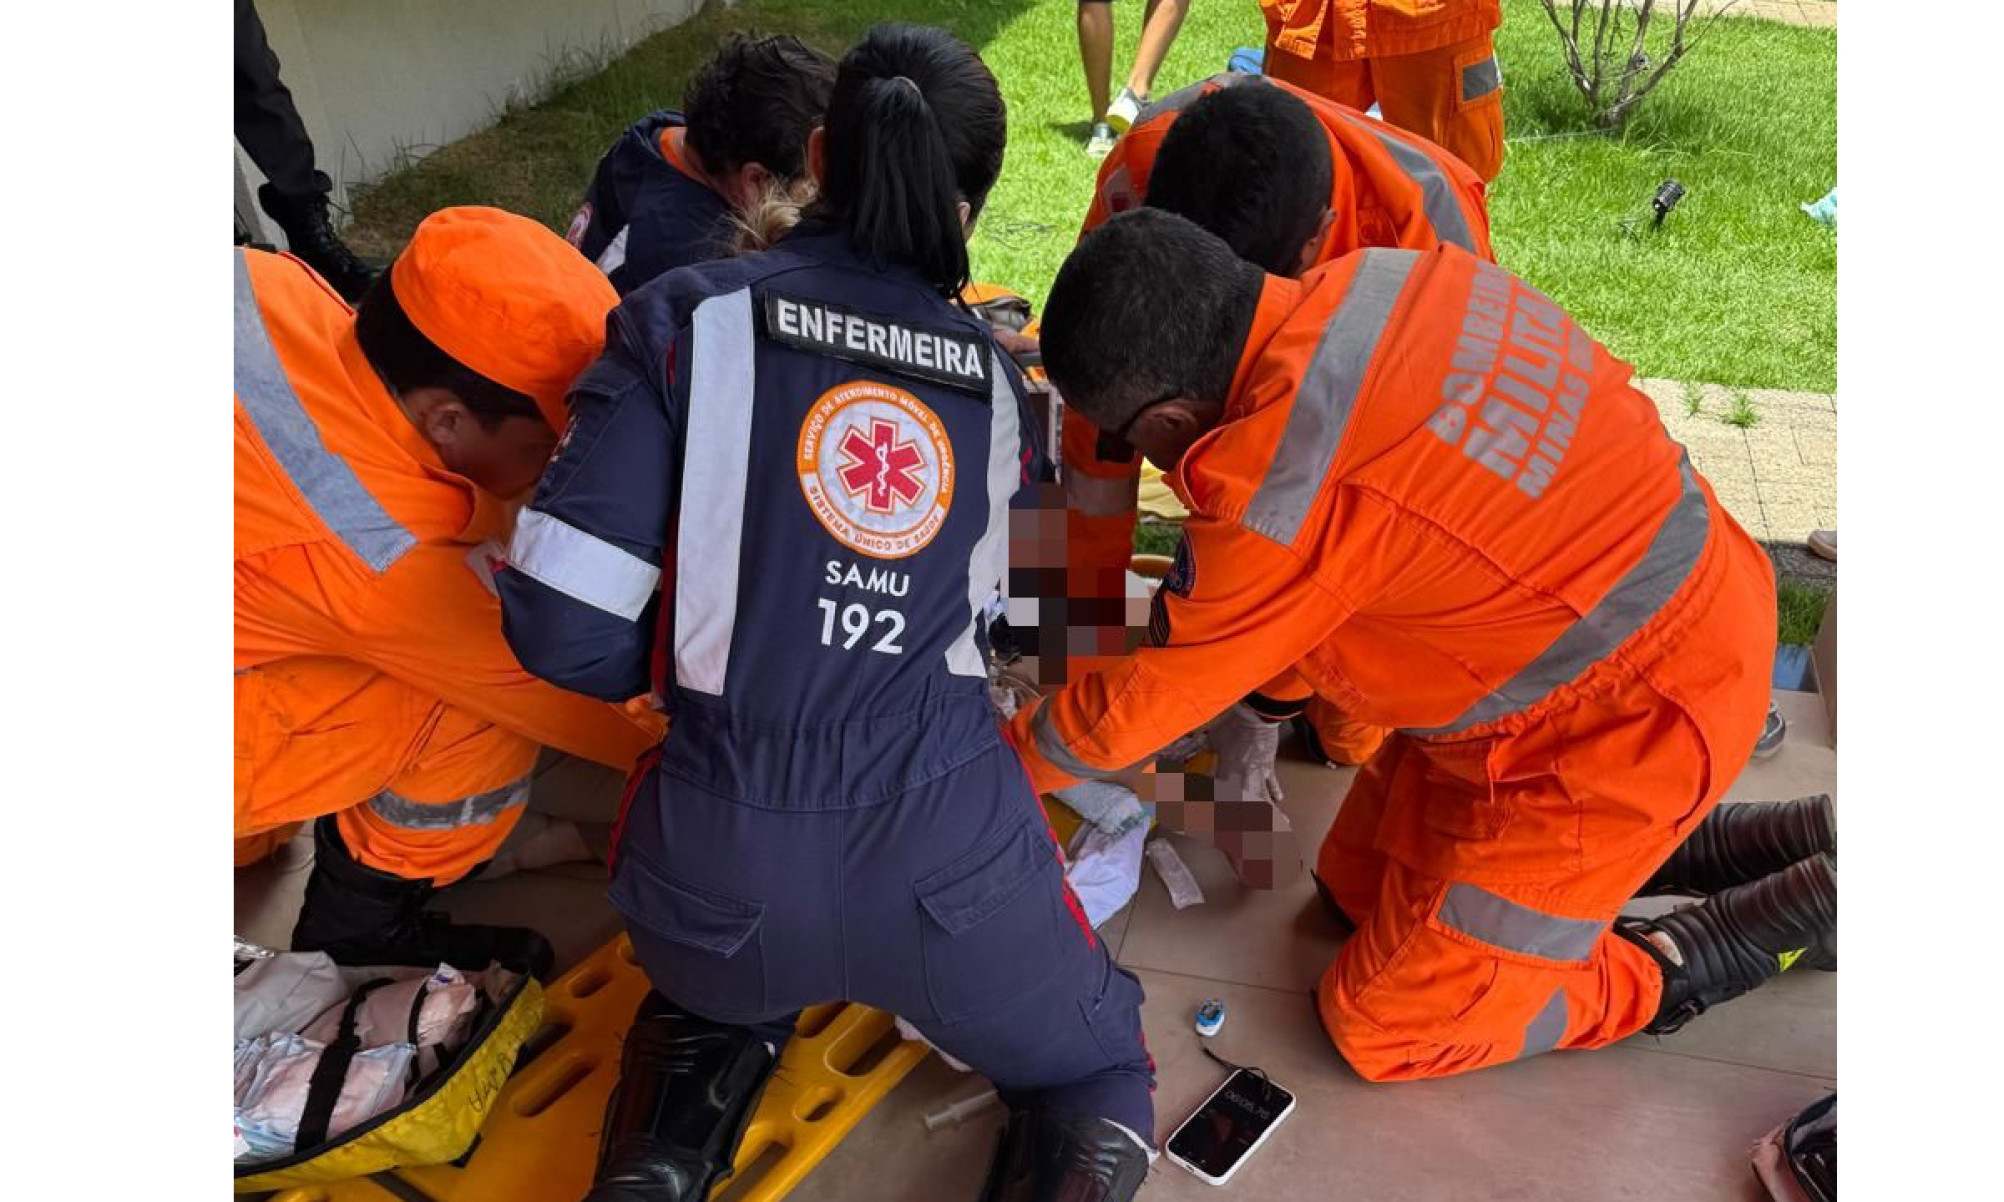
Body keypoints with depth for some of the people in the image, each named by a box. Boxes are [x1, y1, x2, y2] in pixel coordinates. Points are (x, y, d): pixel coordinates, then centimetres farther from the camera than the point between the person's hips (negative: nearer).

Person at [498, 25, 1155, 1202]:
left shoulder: (687, 319, -4)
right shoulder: (998, 379, 5)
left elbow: (561, 628, -9)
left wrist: (693, 667, 11)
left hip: (723, 863, 1)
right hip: (945, 839, 0)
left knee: (717, 999, 40)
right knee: (1102, 1071, 29)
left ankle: (687, 1101, 10)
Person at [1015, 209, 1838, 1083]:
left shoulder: (1284, 499, -32)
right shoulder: (1372, 281, -8)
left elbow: (1150, 698, -13)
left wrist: (1002, 761, 5)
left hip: (1629, 721, -8)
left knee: (1382, 1031, 4)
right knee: (1360, 885, 17)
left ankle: (1776, 915, 11)